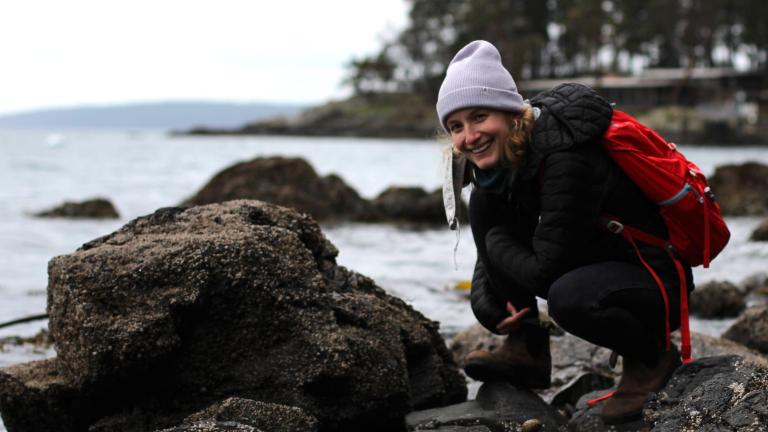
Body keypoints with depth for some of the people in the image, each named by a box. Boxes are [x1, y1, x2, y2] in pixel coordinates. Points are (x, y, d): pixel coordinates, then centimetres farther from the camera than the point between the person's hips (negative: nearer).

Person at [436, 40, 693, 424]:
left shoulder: (566, 160, -30)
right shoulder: (498, 160, -5)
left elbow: (546, 270, -29)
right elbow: (491, 235, 5)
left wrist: (494, 242, -12)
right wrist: (488, 304, -11)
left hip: (657, 281, -8)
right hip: (589, 260, 8)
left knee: (568, 297, -39)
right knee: (484, 203, -7)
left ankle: (650, 356, -6)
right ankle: (526, 350, 0)